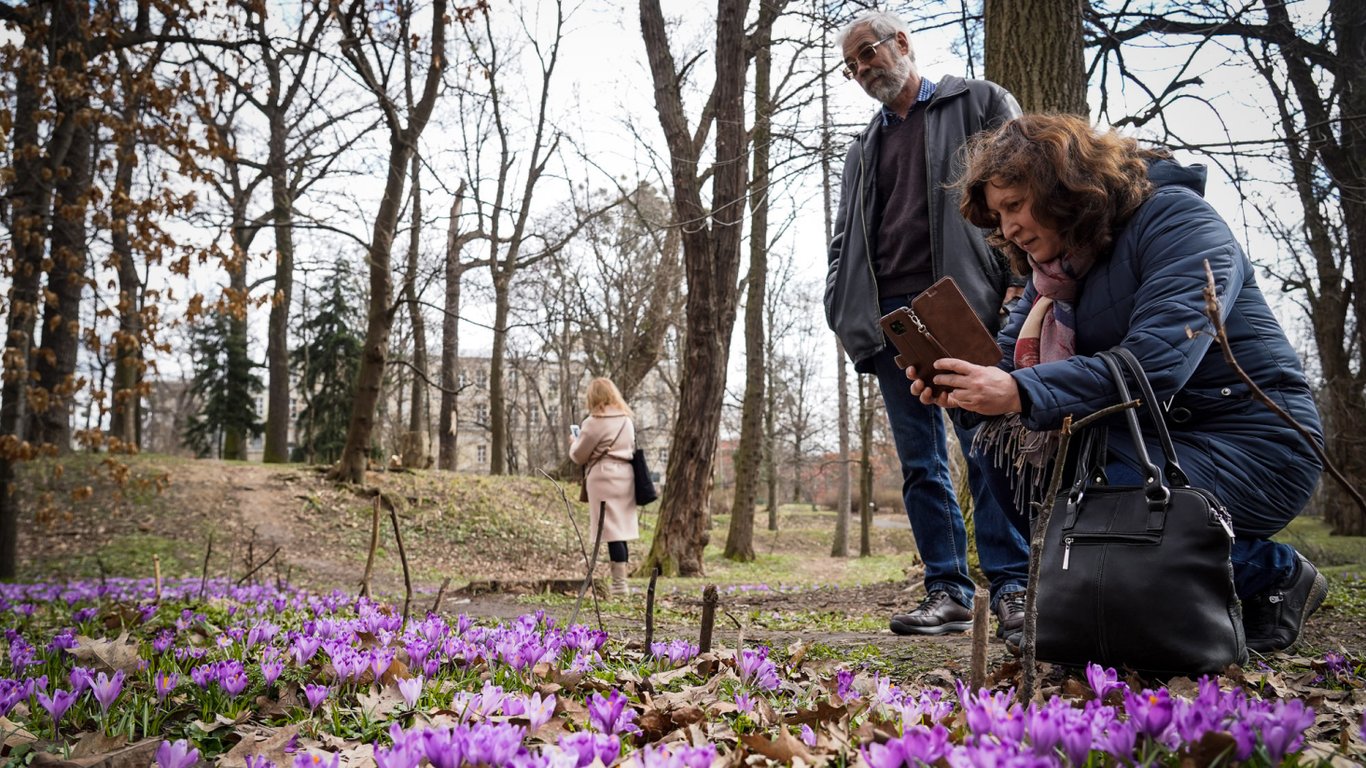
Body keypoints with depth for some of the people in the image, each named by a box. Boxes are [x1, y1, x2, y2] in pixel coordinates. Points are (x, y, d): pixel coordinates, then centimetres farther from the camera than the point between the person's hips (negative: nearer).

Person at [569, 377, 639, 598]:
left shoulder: (594, 422, -8)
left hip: (604, 478, -7)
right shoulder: (626, 420, 13)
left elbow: (578, 455, -2)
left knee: (611, 530, -6)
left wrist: (574, 443, 20)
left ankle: (619, 582, -7)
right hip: (625, 475, 7)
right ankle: (621, 580, 14)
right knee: (621, 530, 10)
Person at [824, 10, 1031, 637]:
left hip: (966, 308, -5)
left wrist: (1019, 280, -12)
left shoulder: (981, 103, 10)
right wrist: (843, 310, 8)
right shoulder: (863, 149, 25)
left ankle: (1012, 589, -4)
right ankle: (947, 592, 6)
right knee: (920, 463, 3)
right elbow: (845, 238, 24)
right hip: (889, 315, 5)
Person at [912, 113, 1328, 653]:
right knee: (1008, 446, -8)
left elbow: (1155, 361, -29)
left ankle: (1273, 572, -4)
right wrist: (959, 389, -21)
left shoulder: (1175, 219, -15)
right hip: (1149, 439, 8)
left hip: (1252, 445, -7)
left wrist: (1021, 393, -36)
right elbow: (1011, 363, 1)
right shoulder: (1056, 265, 10)